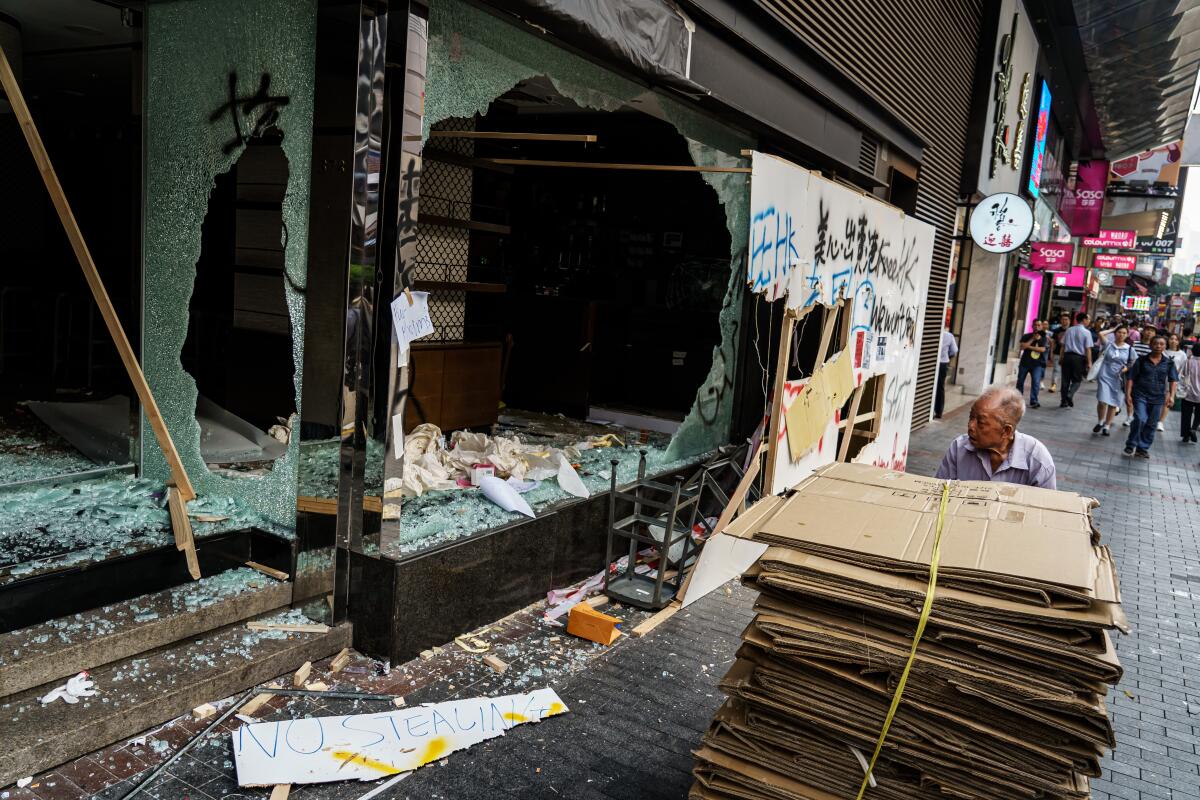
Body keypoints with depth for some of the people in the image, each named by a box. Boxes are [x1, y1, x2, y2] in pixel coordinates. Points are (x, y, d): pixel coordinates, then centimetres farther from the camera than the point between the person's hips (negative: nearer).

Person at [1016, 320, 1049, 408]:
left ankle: (1033, 401, -14)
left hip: (1038, 364, -2)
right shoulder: (1026, 336, 4)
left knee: (1036, 382, -15)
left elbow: (1042, 349, -12)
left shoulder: (1044, 338, 2)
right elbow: (1022, 346, -11)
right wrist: (1033, 339, -13)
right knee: (1020, 381, 8)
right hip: (1025, 362, 2)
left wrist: (1029, 346, -10)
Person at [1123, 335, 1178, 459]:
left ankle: (1143, 449, 20)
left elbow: (1174, 380, 3)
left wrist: (1171, 395, -11)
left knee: (1151, 425, 8)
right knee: (1140, 419, -18)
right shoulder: (1141, 360, -1)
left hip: (1157, 398, 3)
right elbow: (1130, 378, 0)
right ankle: (1131, 445, 0)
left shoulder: (1169, 363, 4)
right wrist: (1128, 394, -6)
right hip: (1140, 395, -3)